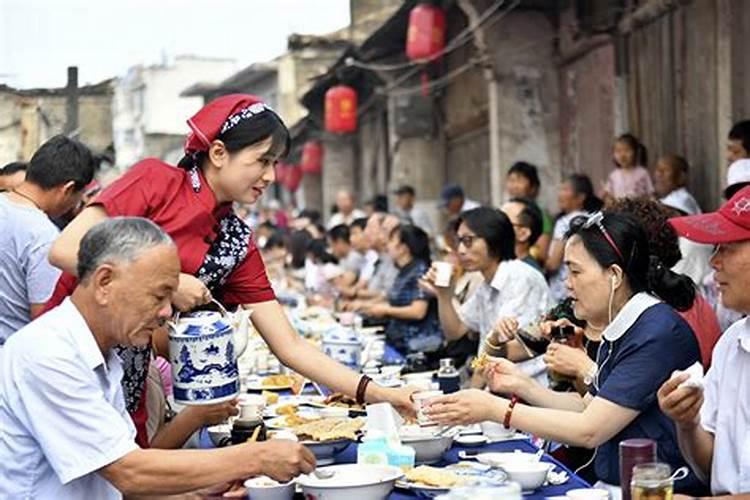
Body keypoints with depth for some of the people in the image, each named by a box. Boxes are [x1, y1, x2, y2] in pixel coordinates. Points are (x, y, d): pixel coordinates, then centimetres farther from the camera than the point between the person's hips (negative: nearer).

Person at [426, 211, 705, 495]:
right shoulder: (619, 329, 9)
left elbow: (589, 430, -21)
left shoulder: (659, 333, -19)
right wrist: (521, 386, 1)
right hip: (612, 484, 8)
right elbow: (587, 406, 15)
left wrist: (495, 409, -17)